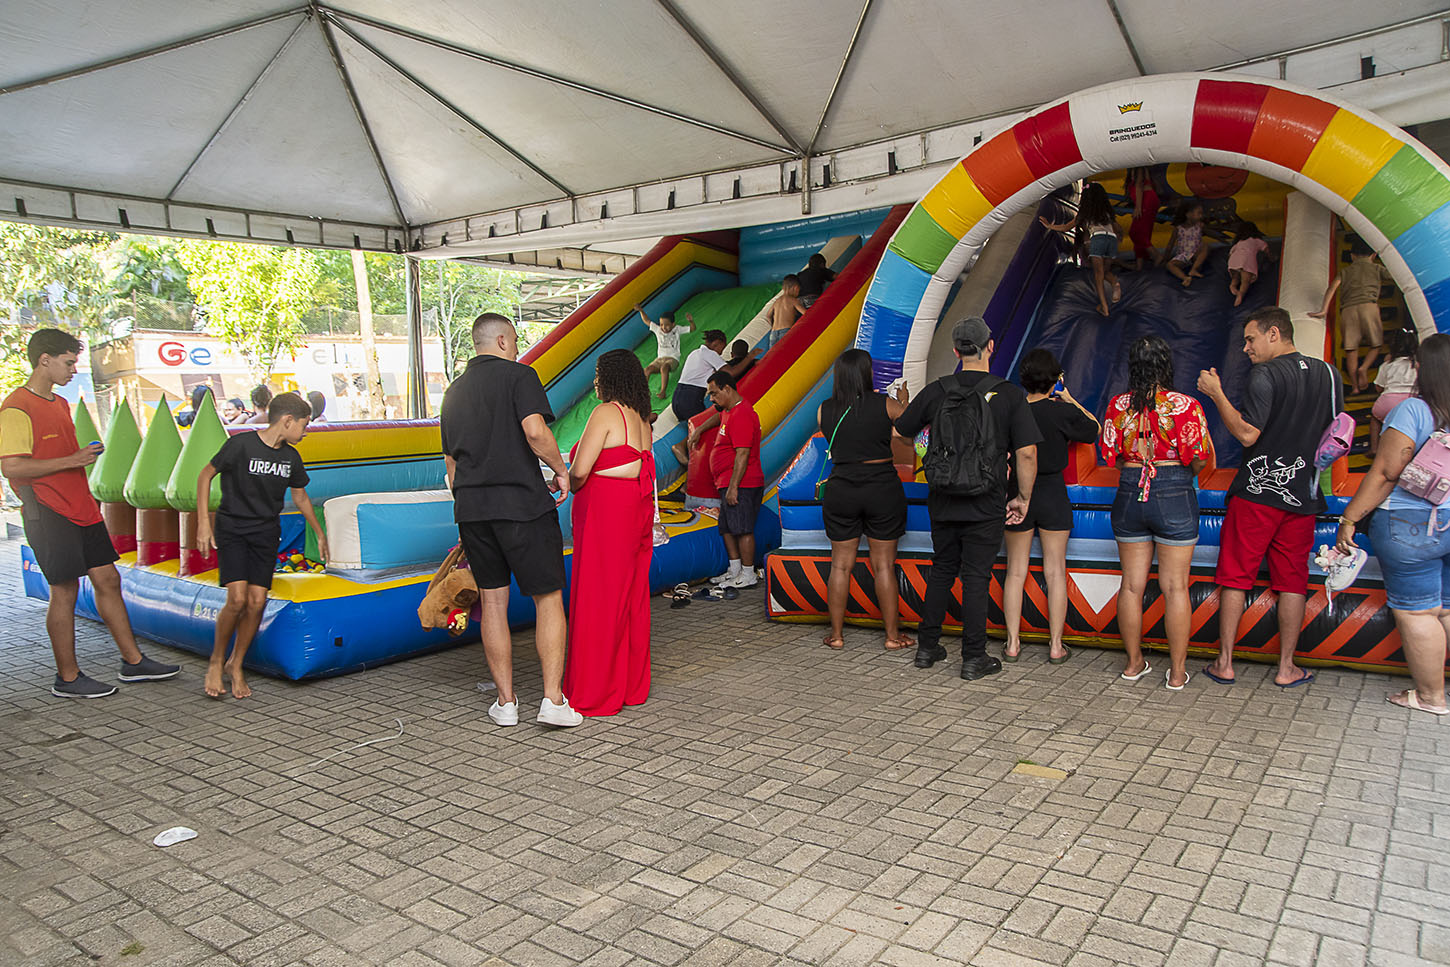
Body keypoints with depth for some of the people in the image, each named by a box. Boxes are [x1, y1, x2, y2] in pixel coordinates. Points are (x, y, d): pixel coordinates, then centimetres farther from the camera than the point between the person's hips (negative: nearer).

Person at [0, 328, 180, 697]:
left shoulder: (60, 404, 17)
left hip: (81, 510, 9)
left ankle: (133, 661, 17)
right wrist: (72, 460, -20)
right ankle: (67, 678, 10)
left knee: (108, 580, 10)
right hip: (50, 514, -9)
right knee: (65, 591, -2)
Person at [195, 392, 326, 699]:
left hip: (266, 534, 4)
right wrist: (203, 521, -9)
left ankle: (236, 665, 15)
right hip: (231, 529, -4)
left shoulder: (291, 457, 4)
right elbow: (205, 475, -4)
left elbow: (300, 496, 19)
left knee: (257, 602, -5)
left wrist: (319, 533, 26)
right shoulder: (241, 444, -13)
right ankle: (216, 662, 8)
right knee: (237, 598, -16)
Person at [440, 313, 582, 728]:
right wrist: (560, 470, -5)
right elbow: (535, 431, -19)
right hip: (522, 503, -6)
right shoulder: (519, 375, -3)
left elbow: (451, 461, 21)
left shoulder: (454, 391, 18)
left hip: (471, 507, 6)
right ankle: (553, 699, -2)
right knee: (548, 599, 2)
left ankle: (506, 701, 15)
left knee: (493, 602, 10)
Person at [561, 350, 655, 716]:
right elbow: (638, 469, 11)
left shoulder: (606, 412, -11)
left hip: (606, 512, -8)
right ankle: (633, 685, 22)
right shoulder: (642, 418, 14)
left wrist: (568, 484, 5)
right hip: (637, 511, 9)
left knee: (597, 601, -1)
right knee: (632, 598, 13)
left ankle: (595, 695, 7)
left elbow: (580, 470, -17)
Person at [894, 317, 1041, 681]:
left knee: (941, 571, 16)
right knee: (976, 577, 4)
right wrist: (1023, 497, 3)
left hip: (942, 502, 3)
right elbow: (1027, 453, -9)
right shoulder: (1009, 395, -8)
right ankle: (974, 658, 10)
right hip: (985, 506, -3)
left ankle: (927, 646, 23)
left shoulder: (936, 392, -2)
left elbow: (901, 433, 8)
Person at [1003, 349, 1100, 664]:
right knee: (1055, 571, 9)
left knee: (1015, 571, 10)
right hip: (1053, 493, -1)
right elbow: (1094, 430, 8)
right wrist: (1070, 401, 17)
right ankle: (1056, 646, 14)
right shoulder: (1063, 411, -11)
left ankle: (1012, 644, 14)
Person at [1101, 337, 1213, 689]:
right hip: (1175, 497, -3)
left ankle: (1134, 662, 22)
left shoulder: (1118, 406, -1)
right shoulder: (1186, 406, -9)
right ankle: (1177, 671, 11)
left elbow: (1109, 455, 5)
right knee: (1175, 587, 4)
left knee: (1132, 584, 11)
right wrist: (1182, 474, 12)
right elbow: (1199, 458, -8)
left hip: (1129, 494, 3)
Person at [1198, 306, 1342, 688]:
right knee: (1292, 581, 9)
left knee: (1235, 577, 3)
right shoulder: (1328, 374, 8)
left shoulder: (1266, 374, -11)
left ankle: (1225, 663, 7)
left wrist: (1217, 394, -11)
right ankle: (1286, 668, 13)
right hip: (1303, 495, 5)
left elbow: (1247, 434, -17)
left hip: (1256, 492, -5)